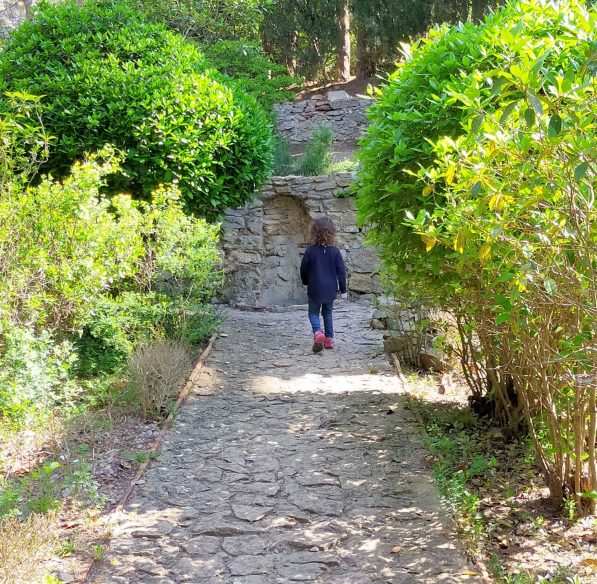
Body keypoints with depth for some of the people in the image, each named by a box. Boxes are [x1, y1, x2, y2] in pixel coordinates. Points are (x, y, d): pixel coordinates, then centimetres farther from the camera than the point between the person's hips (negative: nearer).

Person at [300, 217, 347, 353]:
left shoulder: (310, 251, -11)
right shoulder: (335, 251, -6)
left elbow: (303, 270, -1)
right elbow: (341, 271, -4)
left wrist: (306, 283, 19)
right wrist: (343, 289, 6)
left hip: (315, 289, -2)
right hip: (331, 289, 2)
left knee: (313, 312, 9)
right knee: (328, 312, 19)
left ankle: (317, 333, -19)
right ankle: (329, 338, 19)